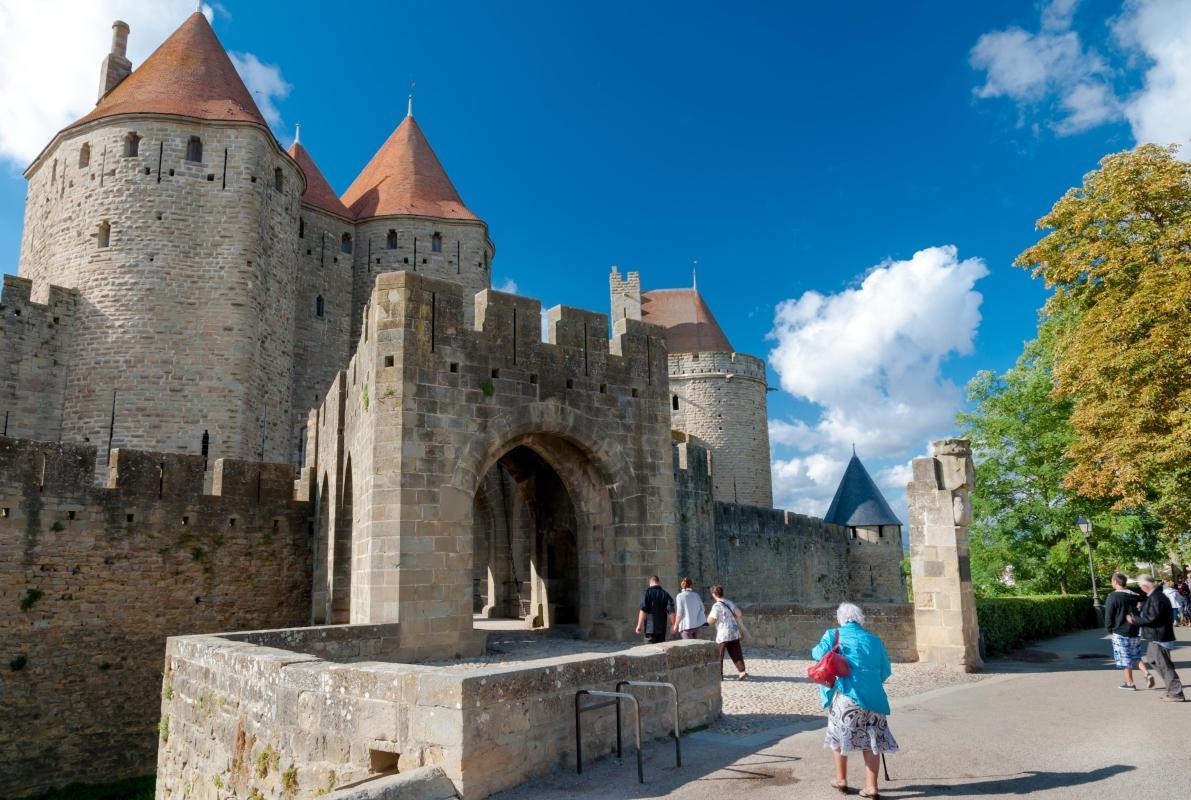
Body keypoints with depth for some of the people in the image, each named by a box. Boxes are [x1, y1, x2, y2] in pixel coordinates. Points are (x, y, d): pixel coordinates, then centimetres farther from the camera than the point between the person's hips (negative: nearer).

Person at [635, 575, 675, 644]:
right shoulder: (665, 594, 4)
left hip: (650, 628, -3)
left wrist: (639, 625, -10)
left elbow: (643, 611, -13)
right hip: (662, 628, 4)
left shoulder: (647, 593, -6)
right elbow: (671, 611, -4)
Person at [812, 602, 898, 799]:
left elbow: (818, 654, -10)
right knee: (871, 740, 12)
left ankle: (841, 780, 24)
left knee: (839, 735, 16)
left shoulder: (834, 635, 1)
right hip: (873, 697, 2)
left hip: (845, 695, -2)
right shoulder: (874, 640, 10)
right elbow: (886, 671, 13)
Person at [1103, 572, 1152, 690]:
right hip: (1135, 631, 6)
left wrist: (1110, 629, 2)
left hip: (1120, 632, -6)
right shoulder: (1135, 595, 4)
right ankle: (1147, 674, -1)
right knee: (1136, 656, 19)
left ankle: (1130, 683, 10)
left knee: (1125, 658, 4)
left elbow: (1108, 616, -11)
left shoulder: (1112, 597, -12)